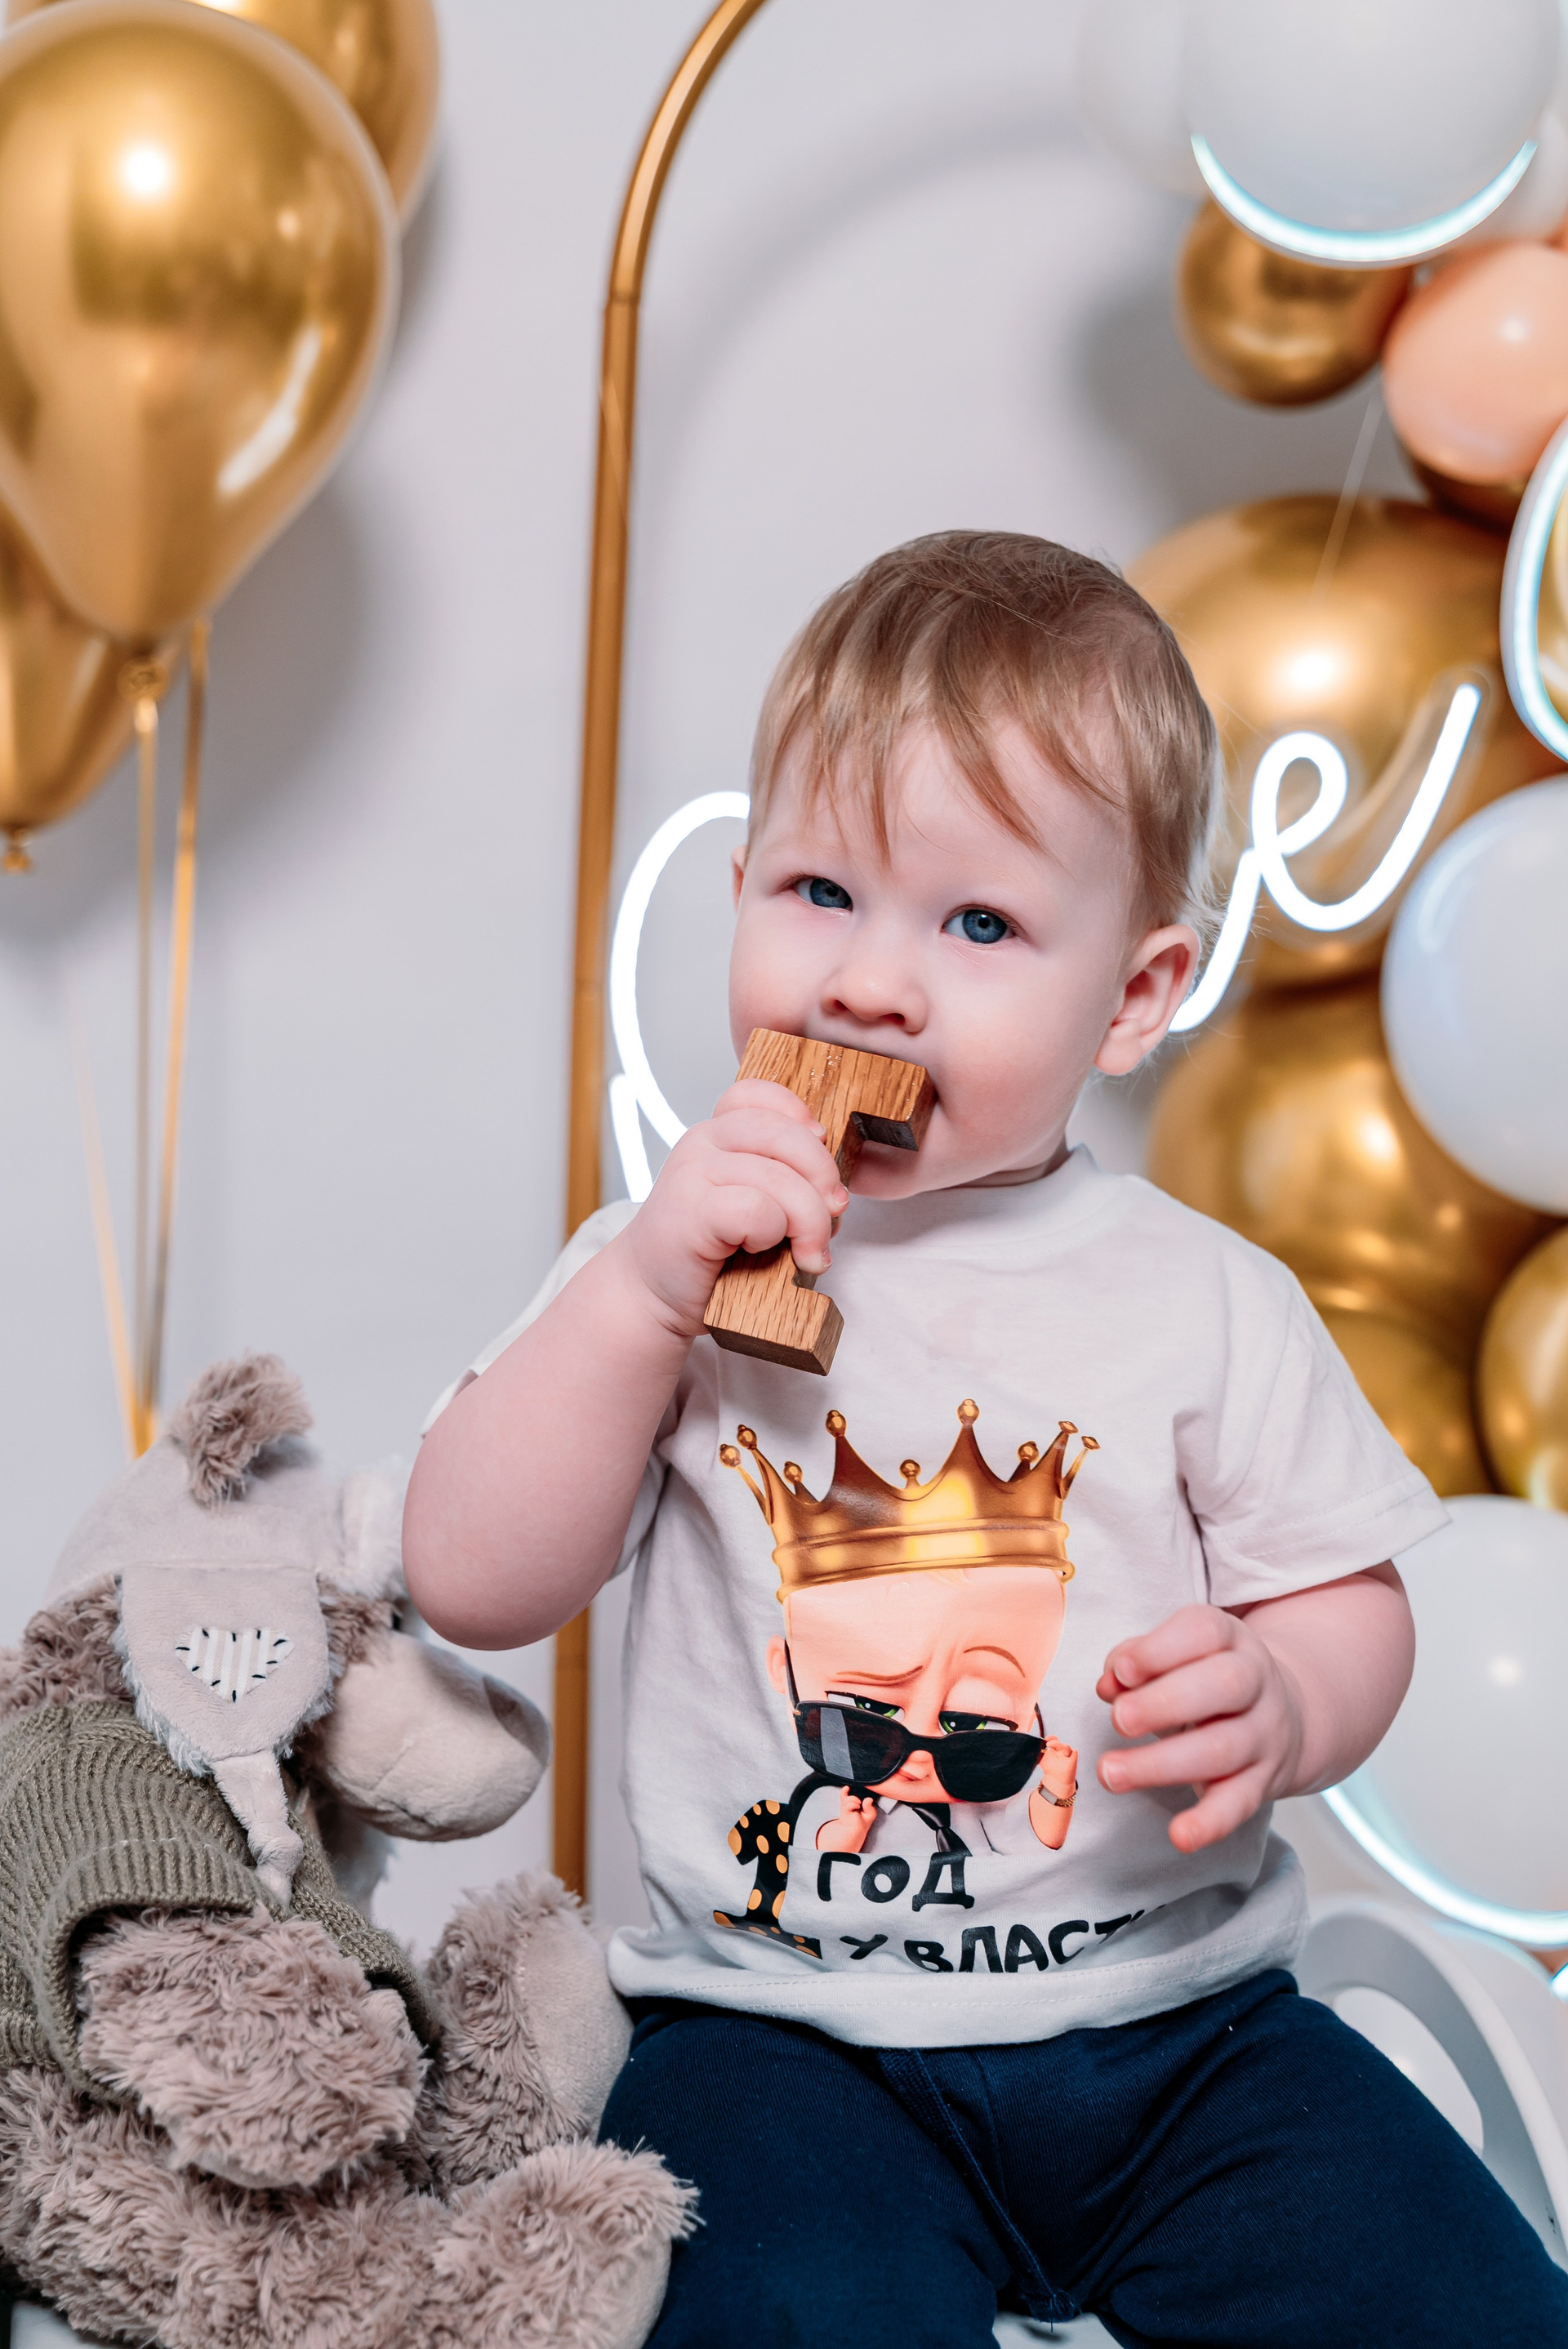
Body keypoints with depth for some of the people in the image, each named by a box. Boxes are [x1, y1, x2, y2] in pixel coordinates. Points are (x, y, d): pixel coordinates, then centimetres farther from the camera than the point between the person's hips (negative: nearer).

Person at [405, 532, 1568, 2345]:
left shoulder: (1203, 1300, 2)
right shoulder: (676, 1265, 1)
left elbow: (1351, 1603, 7)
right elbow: (473, 1586, -7)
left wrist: (1279, 1703, -17)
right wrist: (642, 1291, -18)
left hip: (1180, 2021, 2)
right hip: (786, 2036, -2)